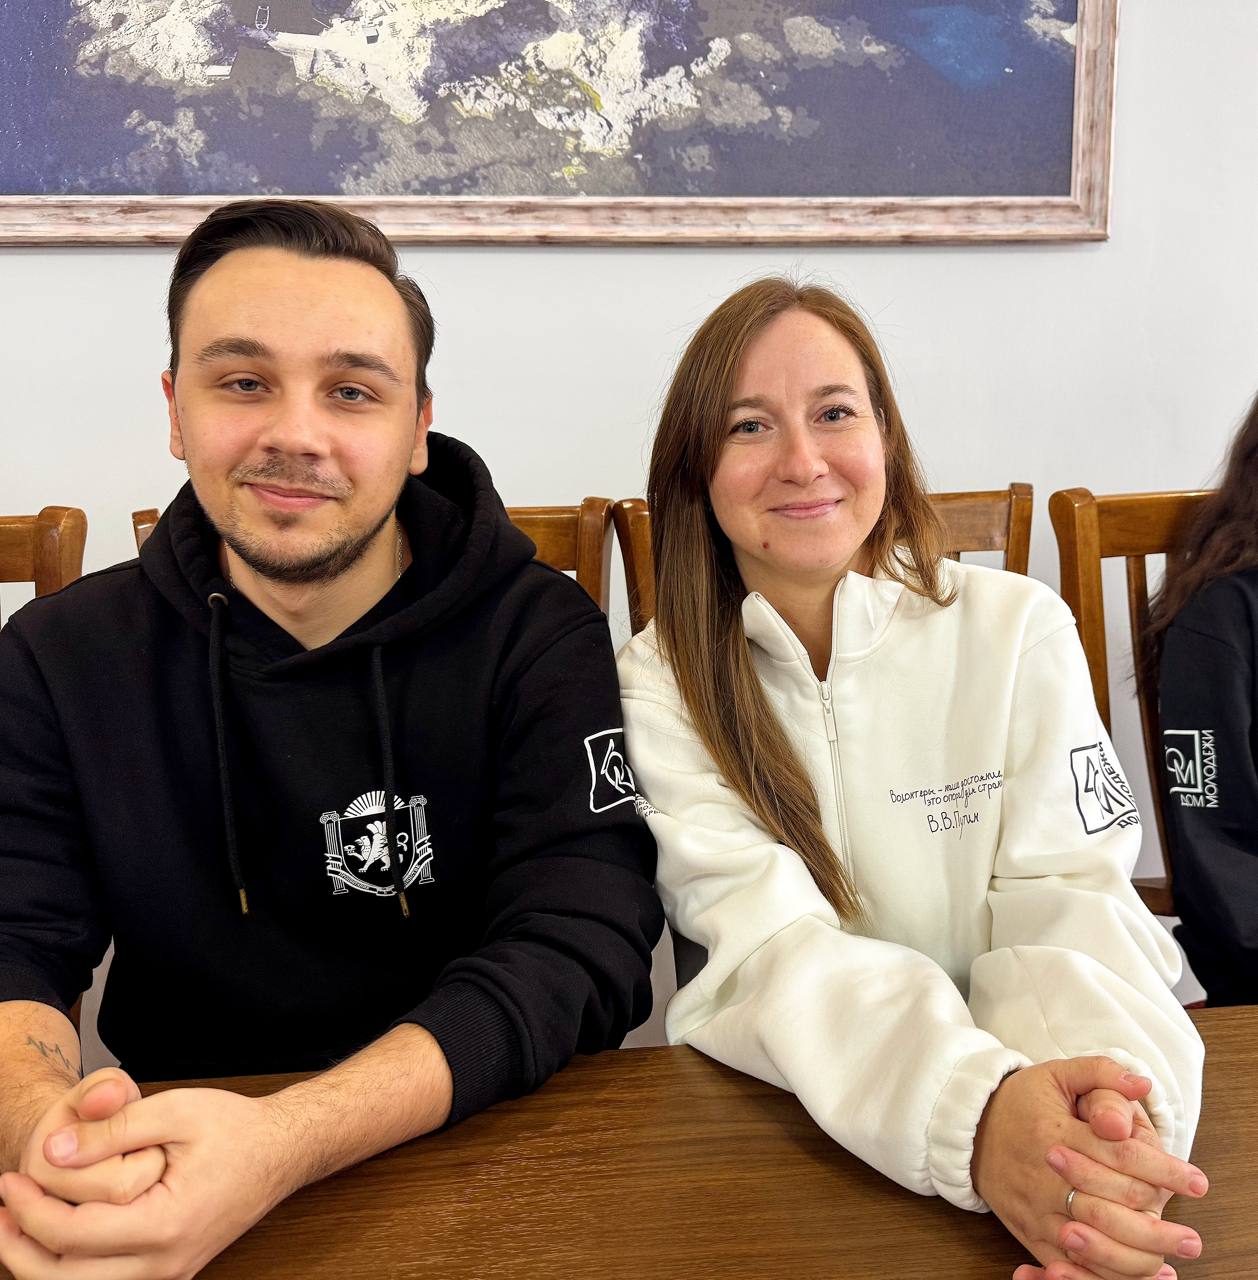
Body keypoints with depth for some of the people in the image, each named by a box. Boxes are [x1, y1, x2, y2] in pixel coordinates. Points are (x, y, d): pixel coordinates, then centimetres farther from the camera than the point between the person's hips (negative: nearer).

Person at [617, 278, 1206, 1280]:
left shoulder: (1018, 630, 0)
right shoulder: (659, 688, -3)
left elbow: (1068, 904, -6)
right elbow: (766, 946, -14)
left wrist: (1113, 1102, -27)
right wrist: (976, 1112, -31)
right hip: (775, 1119, -1)